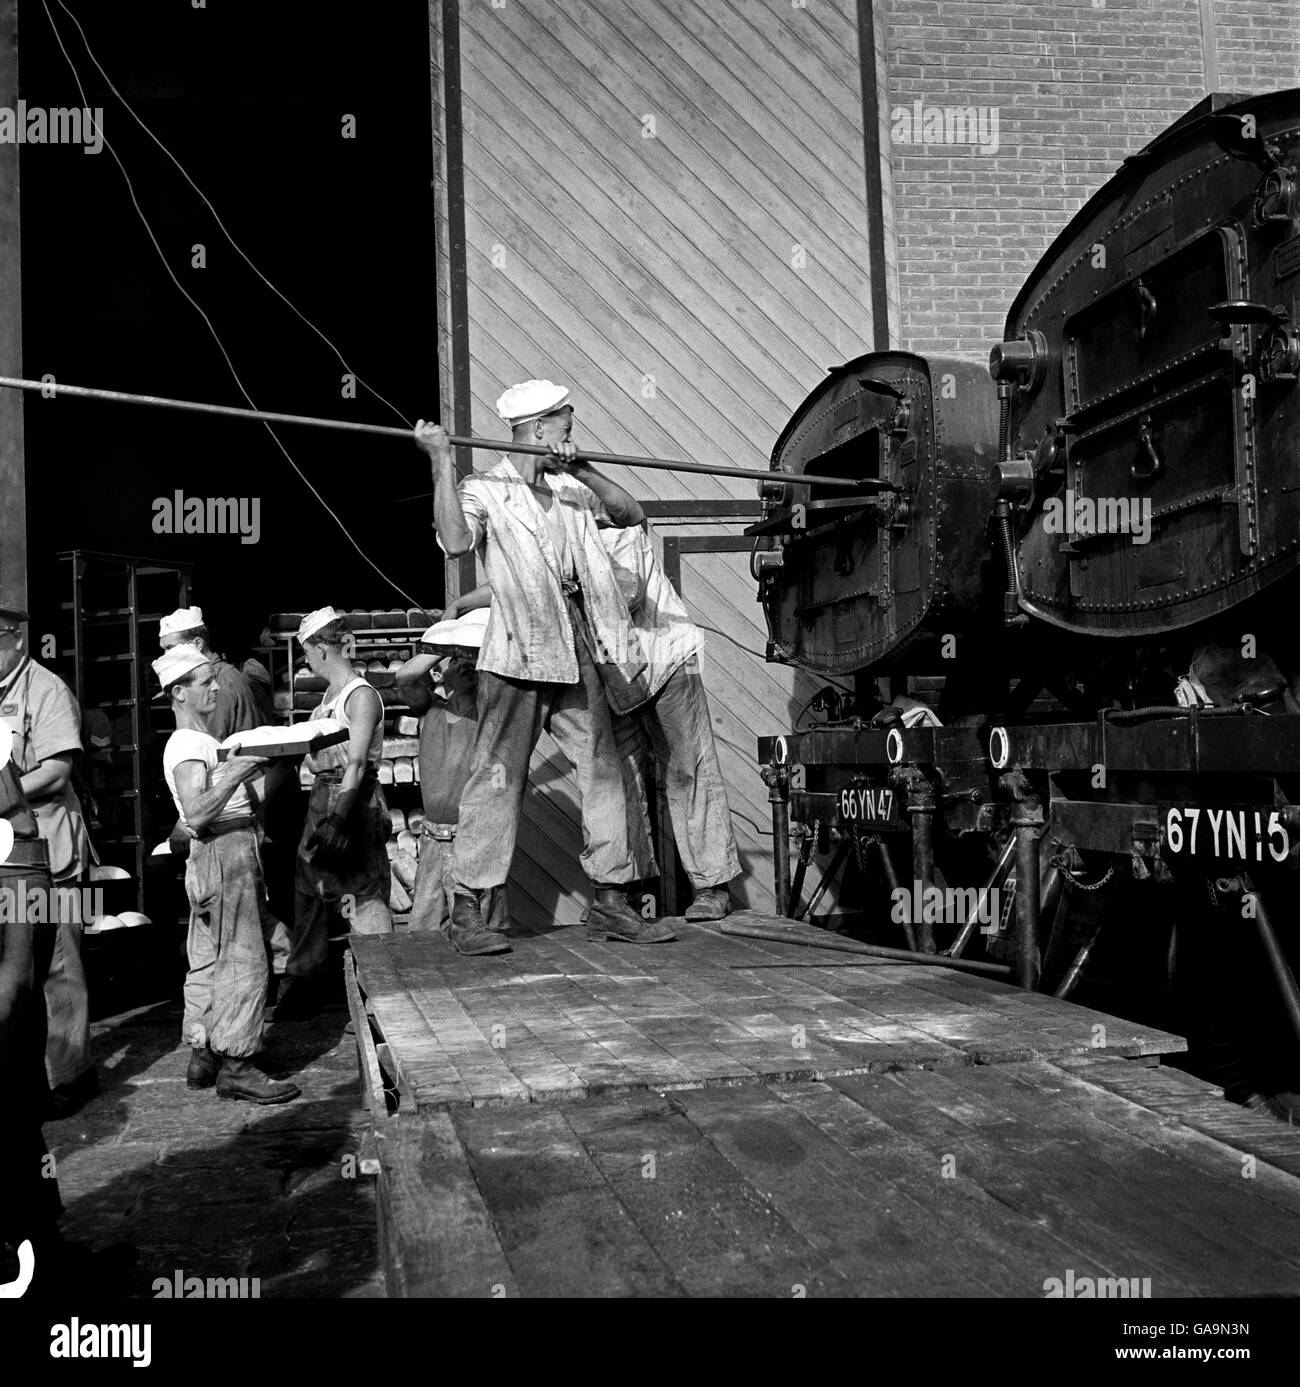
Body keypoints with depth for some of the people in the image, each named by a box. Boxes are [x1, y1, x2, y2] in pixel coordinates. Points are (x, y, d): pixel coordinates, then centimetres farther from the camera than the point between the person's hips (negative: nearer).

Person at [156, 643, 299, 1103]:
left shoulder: (202, 741, 19)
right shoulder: (187, 745, -13)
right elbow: (196, 813, -25)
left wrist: (251, 768, 16)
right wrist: (236, 774, -33)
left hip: (233, 852, 11)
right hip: (224, 853, -11)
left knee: (210, 959, 13)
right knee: (243, 960, -9)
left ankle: (204, 1056, 20)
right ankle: (235, 1066, -6)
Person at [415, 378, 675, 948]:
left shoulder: (569, 489, 20)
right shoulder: (484, 490, 1)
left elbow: (631, 514, 13)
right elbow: (455, 542, -17)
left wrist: (581, 470, 2)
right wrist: (440, 461, -18)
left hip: (581, 655, 6)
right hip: (519, 657, -6)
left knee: (605, 771, 5)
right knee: (499, 777, -7)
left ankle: (609, 902, 13)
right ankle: (467, 909, -1)